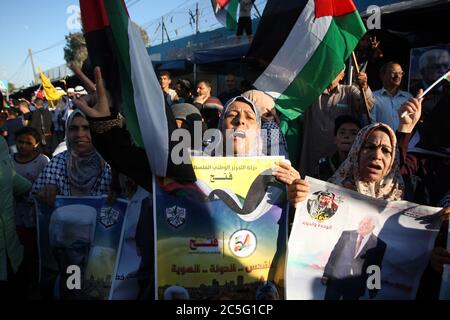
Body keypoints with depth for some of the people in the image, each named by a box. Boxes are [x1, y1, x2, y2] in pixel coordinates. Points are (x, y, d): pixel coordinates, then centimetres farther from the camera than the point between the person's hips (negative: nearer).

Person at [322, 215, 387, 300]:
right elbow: (334, 254, 3)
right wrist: (326, 274, -1)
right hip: (336, 279, 1)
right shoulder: (346, 235, 1)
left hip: (356, 286, -1)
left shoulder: (379, 245, -2)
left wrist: (373, 290, 6)